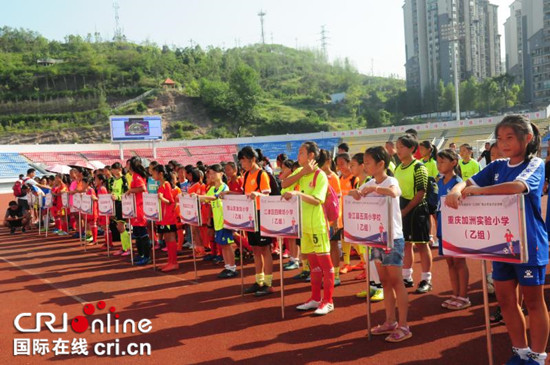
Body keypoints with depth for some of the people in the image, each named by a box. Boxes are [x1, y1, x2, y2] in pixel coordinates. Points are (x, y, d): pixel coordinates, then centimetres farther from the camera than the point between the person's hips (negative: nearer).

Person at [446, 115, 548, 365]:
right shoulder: (497, 166, 8)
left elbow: (517, 186, -30)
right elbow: (468, 183, 0)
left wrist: (479, 190, -23)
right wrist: (456, 190, -23)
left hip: (528, 244, -6)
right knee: (505, 299, 13)